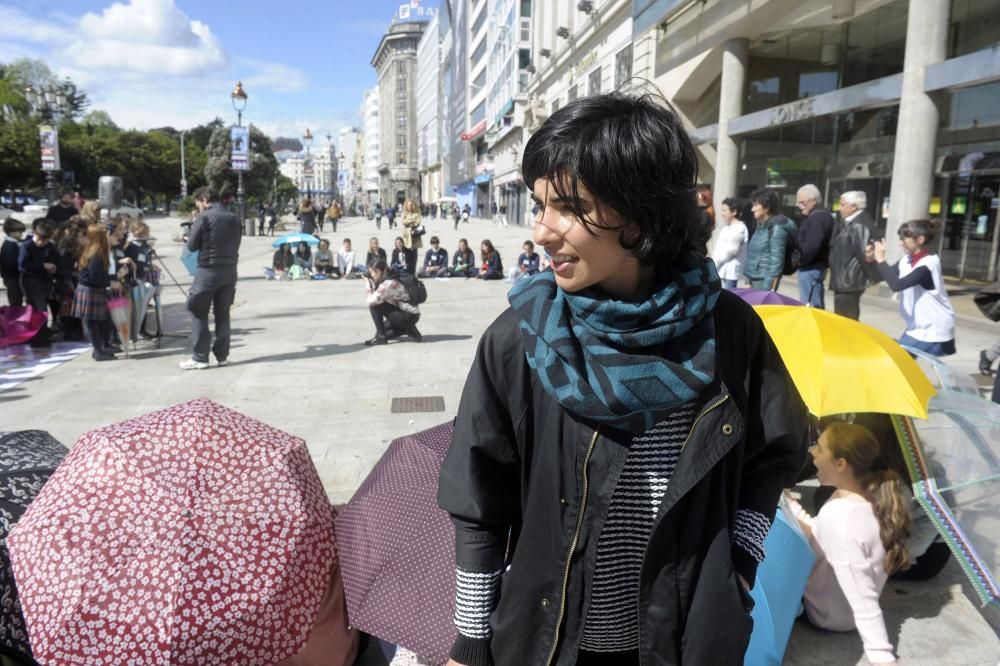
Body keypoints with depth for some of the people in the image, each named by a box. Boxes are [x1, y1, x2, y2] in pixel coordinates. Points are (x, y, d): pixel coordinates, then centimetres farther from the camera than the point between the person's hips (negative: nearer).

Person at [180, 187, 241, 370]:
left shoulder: (204, 217, -9)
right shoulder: (233, 219, 8)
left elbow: (192, 245, -5)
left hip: (208, 271, -5)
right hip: (230, 271, 6)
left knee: (199, 313, 4)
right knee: (223, 314, 13)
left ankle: (200, 358, 3)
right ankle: (222, 355, 15)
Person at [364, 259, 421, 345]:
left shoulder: (388, 283, -21)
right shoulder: (386, 280, 8)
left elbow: (372, 301, -22)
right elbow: (368, 293, 16)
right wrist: (370, 281, 1)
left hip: (409, 316, -10)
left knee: (374, 306, -15)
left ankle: (381, 337, -8)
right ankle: (408, 329, 14)